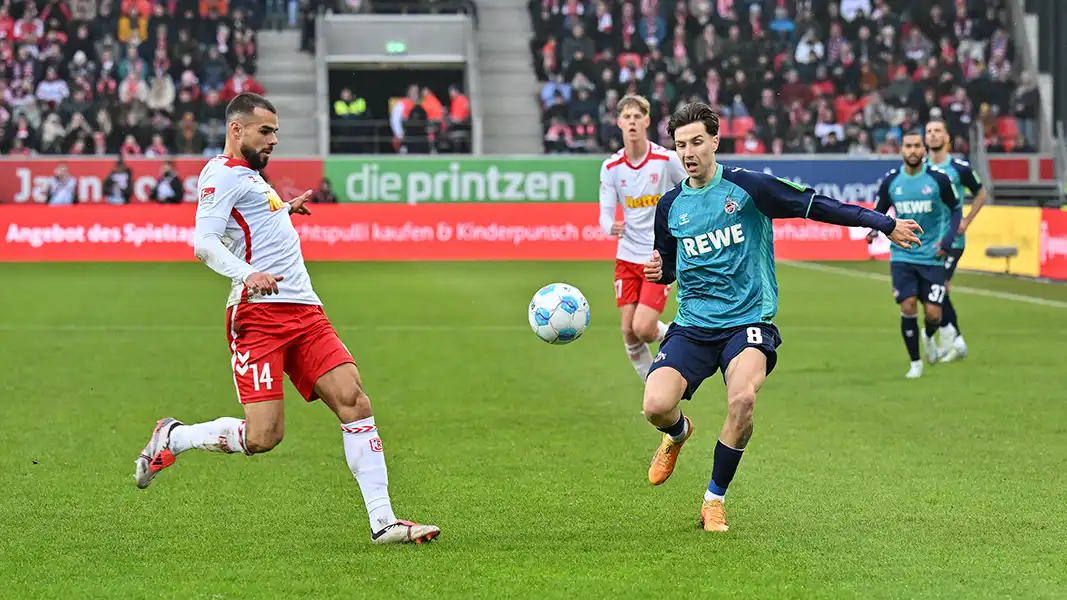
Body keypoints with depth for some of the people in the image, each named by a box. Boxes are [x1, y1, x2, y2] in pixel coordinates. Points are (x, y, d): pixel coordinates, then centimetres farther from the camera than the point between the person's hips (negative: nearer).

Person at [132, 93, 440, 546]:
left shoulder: (248, 176, 25)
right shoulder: (223, 174, -5)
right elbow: (204, 243, -18)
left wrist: (284, 208, 53)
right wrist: (246, 274, -34)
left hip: (304, 312, 9)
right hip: (260, 312, -9)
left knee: (354, 402, -6)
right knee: (263, 436, -15)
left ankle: (382, 521, -8)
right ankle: (171, 438, 10)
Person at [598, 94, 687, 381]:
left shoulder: (666, 159, -11)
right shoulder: (611, 167, -3)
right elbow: (606, 213, -4)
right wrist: (611, 227, -27)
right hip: (627, 257, 4)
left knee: (643, 328, -16)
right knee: (629, 333, 2)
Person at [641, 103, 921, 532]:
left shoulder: (747, 186, -5)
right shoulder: (670, 206, 7)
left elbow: (815, 206, -2)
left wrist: (884, 224, -1)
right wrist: (658, 271, -3)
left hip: (748, 321, -3)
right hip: (692, 326, 3)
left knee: (743, 398, -31)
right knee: (656, 406, -20)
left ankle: (715, 499, -8)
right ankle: (678, 434, 23)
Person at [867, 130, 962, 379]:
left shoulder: (938, 179, -6)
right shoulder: (891, 181, -1)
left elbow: (955, 210, 5)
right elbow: (879, 211, 10)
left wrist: (948, 240, -9)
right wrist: (873, 229, -12)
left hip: (932, 257, -1)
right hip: (902, 256, 1)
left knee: (933, 314, -5)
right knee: (908, 307, -11)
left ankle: (928, 338, 33)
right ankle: (915, 362, 9)